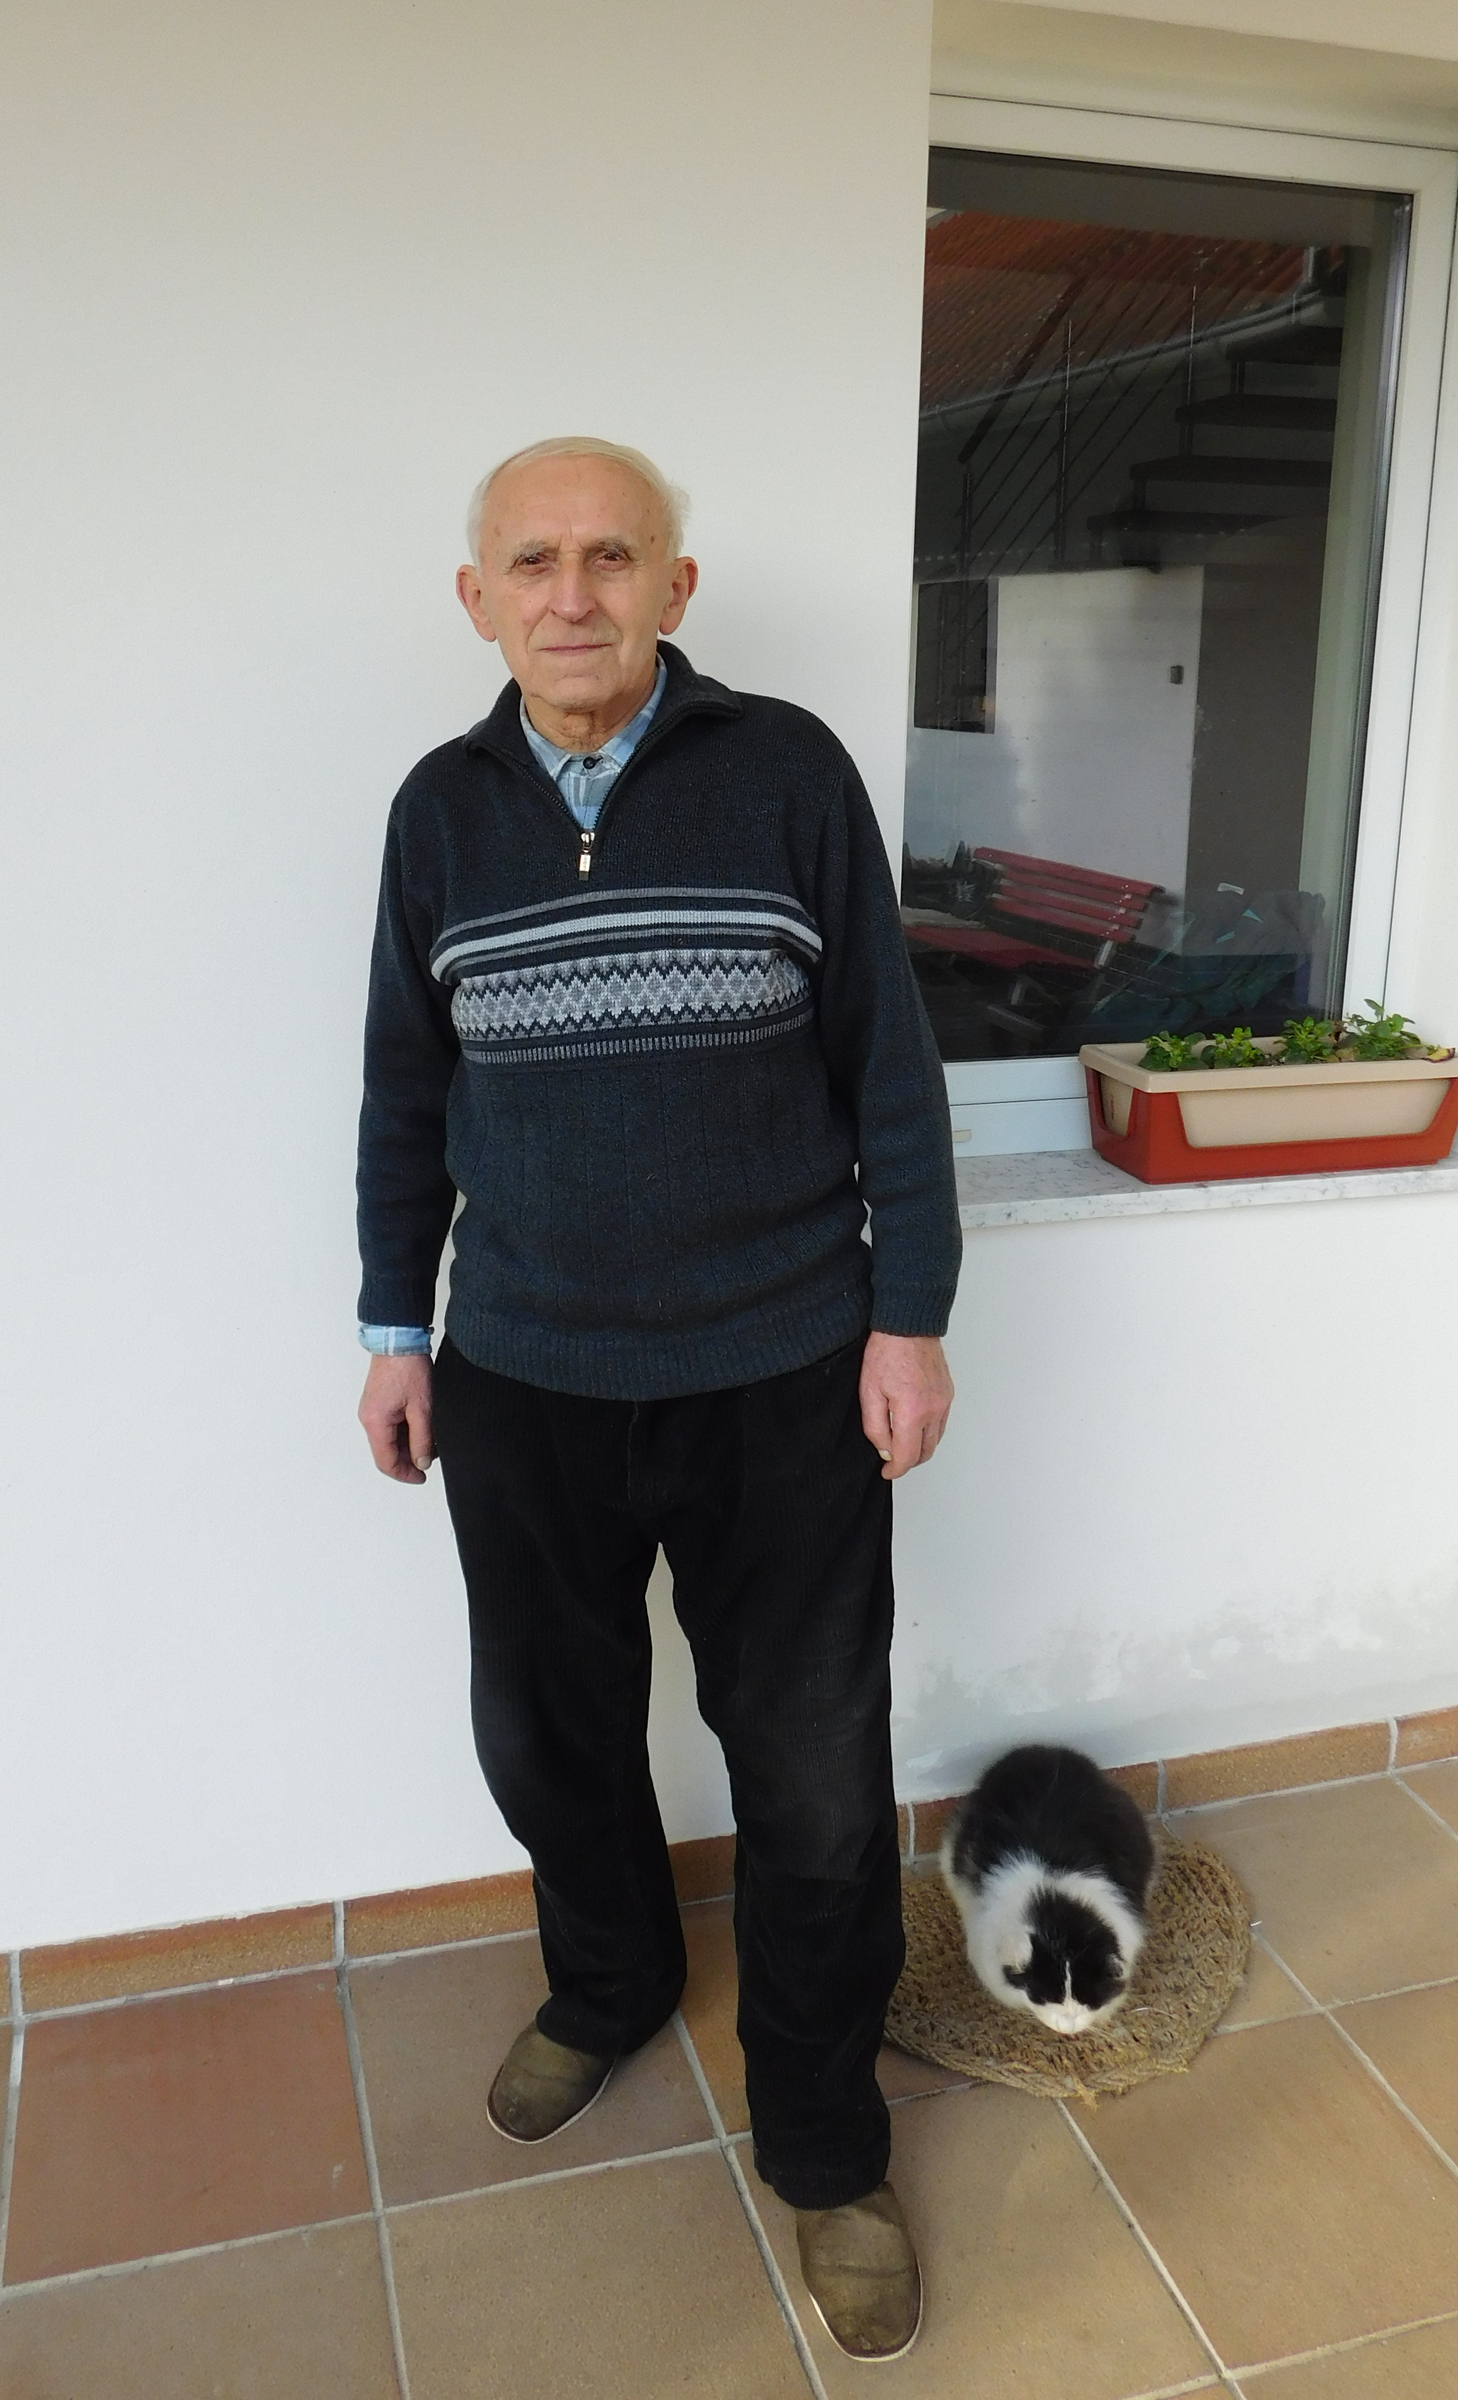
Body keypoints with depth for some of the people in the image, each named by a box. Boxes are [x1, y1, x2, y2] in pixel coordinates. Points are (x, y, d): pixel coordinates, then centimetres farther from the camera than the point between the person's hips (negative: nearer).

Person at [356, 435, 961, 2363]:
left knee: (816, 1780, 9)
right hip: (519, 1387, 3)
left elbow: (888, 1062, -3)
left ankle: (824, 2146, 32)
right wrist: (395, 1330, 9)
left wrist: (909, 1314, -5)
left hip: (782, 1380, -2)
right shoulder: (440, 808, 1)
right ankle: (610, 1987, 49)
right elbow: (406, 1096, 9)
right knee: (549, 1732, 19)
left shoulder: (789, 771, -6)